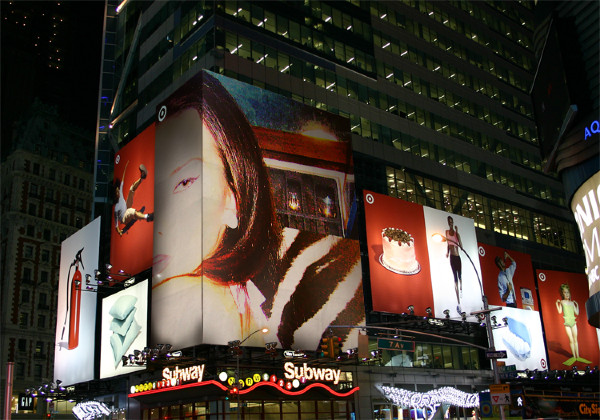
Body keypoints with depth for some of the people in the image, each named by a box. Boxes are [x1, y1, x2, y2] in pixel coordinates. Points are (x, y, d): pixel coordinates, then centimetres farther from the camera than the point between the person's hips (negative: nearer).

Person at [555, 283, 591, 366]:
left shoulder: (572, 302, 10)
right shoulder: (562, 301, 0)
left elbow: (577, 313, 12)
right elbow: (560, 311, -10)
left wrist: (577, 305, 13)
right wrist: (557, 303, -17)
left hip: (573, 322, 3)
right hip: (567, 323, -3)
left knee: (575, 339, 6)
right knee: (571, 340, -2)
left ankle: (577, 356, 11)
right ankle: (574, 356, 6)